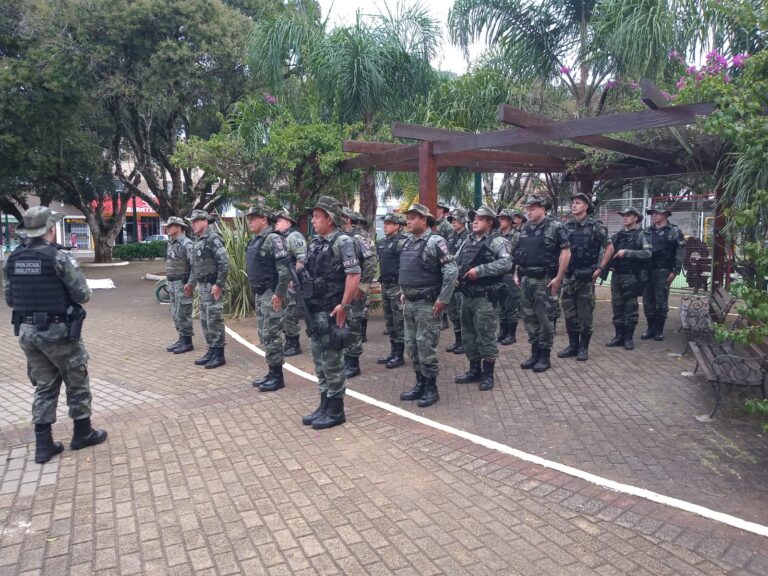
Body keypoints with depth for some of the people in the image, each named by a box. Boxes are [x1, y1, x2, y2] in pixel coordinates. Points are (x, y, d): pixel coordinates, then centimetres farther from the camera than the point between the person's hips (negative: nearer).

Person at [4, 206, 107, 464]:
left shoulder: (12, 260, 3)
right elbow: (83, 295, -13)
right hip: (58, 332, -6)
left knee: (44, 387, 15)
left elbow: (8, 299, 9)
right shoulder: (59, 258, -16)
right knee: (76, 382, 12)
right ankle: (82, 432, 23)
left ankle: (43, 444, 17)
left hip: (27, 332, 6)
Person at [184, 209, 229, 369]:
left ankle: (219, 355, 3)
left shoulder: (213, 239, -14)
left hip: (213, 286, -9)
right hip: (202, 286, 9)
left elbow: (224, 263, -20)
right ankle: (211, 351, 23)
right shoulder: (197, 240, 14)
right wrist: (191, 283, 21)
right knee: (205, 321, 14)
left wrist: (219, 284, -21)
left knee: (214, 320, -4)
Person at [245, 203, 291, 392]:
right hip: (259, 294, 10)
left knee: (271, 335, -5)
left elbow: (285, 268, -22)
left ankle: (277, 377, 4)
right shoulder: (255, 240, 14)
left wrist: (279, 293, -23)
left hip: (271, 294, -10)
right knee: (264, 335, 13)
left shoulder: (273, 238, -15)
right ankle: (271, 373, 22)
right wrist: (255, 292, 19)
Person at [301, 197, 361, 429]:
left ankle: (336, 410, 10)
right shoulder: (315, 242, 13)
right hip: (315, 310, 9)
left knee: (332, 360, -1)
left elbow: (354, 275, -21)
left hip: (331, 311, -9)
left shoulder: (343, 242, -14)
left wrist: (343, 306, -22)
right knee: (319, 360, 14)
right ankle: (325, 405, 25)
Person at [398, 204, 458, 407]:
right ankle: (420, 384, 24)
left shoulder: (435, 242, -13)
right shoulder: (408, 242, 11)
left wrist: (443, 299, -18)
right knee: (411, 345, 12)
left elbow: (452, 271, -17)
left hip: (427, 304, -8)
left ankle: (431, 389, 9)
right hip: (409, 303, 8)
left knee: (425, 346, -4)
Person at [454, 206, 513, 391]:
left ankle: (488, 374, 11)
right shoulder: (467, 242, 14)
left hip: (484, 298, -7)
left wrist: (479, 270, -24)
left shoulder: (498, 241, -7)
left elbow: (506, 263, -23)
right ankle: (474, 370, 26)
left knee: (486, 336, -1)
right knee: (468, 335, 14)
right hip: (466, 296, 7)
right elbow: (455, 262, 17)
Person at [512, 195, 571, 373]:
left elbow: (566, 252, -12)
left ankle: (545, 356, 10)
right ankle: (535, 352, 22)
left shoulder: (555, 226, -8)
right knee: (529, 316, 10)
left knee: (545, 318, 0)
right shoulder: (525, 228, 12)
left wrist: (558, 278, -16)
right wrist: (516, 274, 11)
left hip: (545, 280, -6)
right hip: (526, 279, 7)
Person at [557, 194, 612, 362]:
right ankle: (572, 345, 20)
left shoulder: (595, 226, -7)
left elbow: (609, 248, -4)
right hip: (568, 276, 5)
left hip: (586, 276, -4)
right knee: (569, 312, 9)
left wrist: (600, 269, -8)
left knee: (585, 314, 1)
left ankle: (583, 347, 11)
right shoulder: (566, 226, 6)